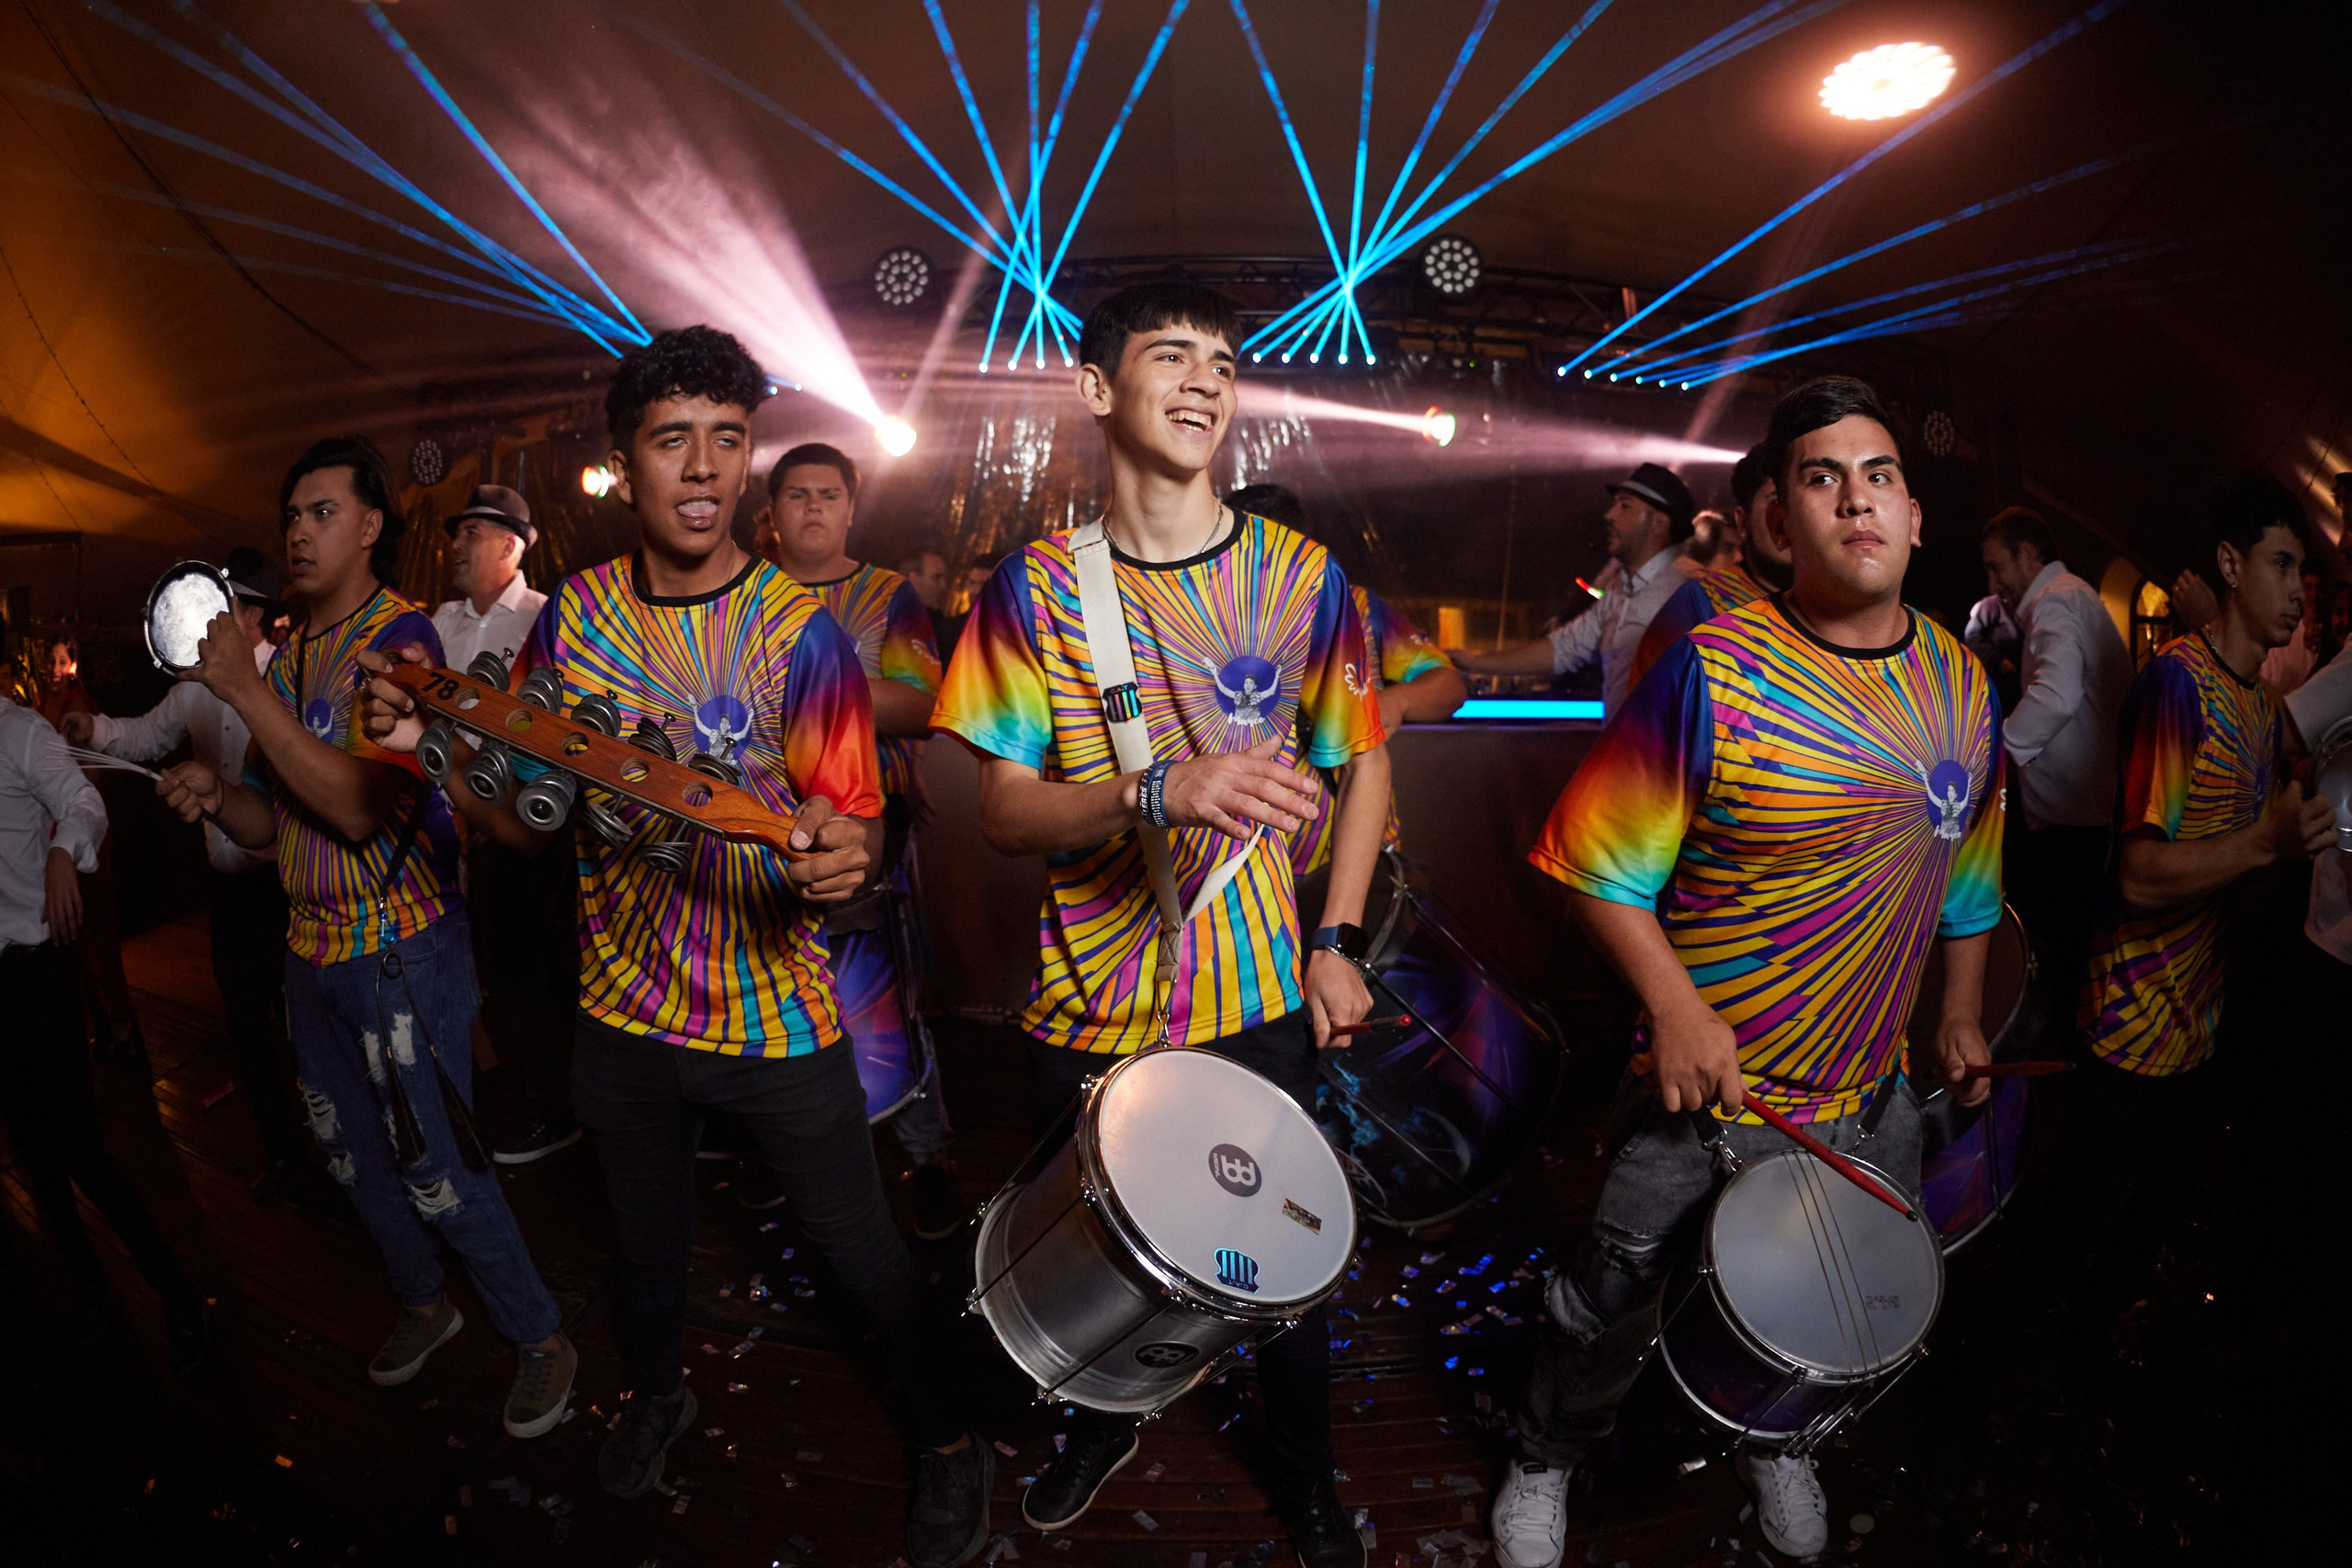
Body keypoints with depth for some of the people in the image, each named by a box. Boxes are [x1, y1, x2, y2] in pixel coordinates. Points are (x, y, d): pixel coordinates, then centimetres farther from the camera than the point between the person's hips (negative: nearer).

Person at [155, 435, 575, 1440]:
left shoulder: (400, 637, -13)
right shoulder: (285, 652, 11)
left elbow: (364, 806, -26)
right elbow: (272, 821, 15)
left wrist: (247, 691, -25)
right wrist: (216, 794, -6)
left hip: (402, 950, -8)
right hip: (312, 945, 8)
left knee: (437, 1169, -3)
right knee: (356, 1157, 18)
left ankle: (539, 1338, 15)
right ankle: (423, 1302, 40)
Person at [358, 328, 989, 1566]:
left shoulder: (802, 636, -14)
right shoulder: (572, 619, -3)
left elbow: (854, 821, -13)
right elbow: (532, 823, 3)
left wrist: (841, 851, -37)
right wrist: (438, 744, -15)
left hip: (780, 1019, -4)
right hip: (624, 1010, 4)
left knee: (859, 1248, 8)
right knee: (646, 1235, 25)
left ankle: (948, 1438, 33)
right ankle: (655, 1392, 55)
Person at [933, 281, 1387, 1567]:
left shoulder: (1300, 575, -4)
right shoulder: (1038, 586, -7)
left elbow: (1363, 764, 7)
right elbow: (1003, 808, -10)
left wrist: (1337, 941, 0)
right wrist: (1161, 793, -28)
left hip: (1260, 1003, 1)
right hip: (1089, 1006, 0)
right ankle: (1104, 1425, 52)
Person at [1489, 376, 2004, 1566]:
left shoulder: (1963, 684, -1)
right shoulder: (1716, 673, -21)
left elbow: (1969, 866, 14)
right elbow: (1600, 861, -17)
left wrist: (1963, 1012, 14)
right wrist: (1674, 1008, -23)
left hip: (1873, 1090, 6)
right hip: (1711, 1085, -5)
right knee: (1611, 1301, 11)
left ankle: (1772, 1439, 55)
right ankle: (1545, 1463, 41)